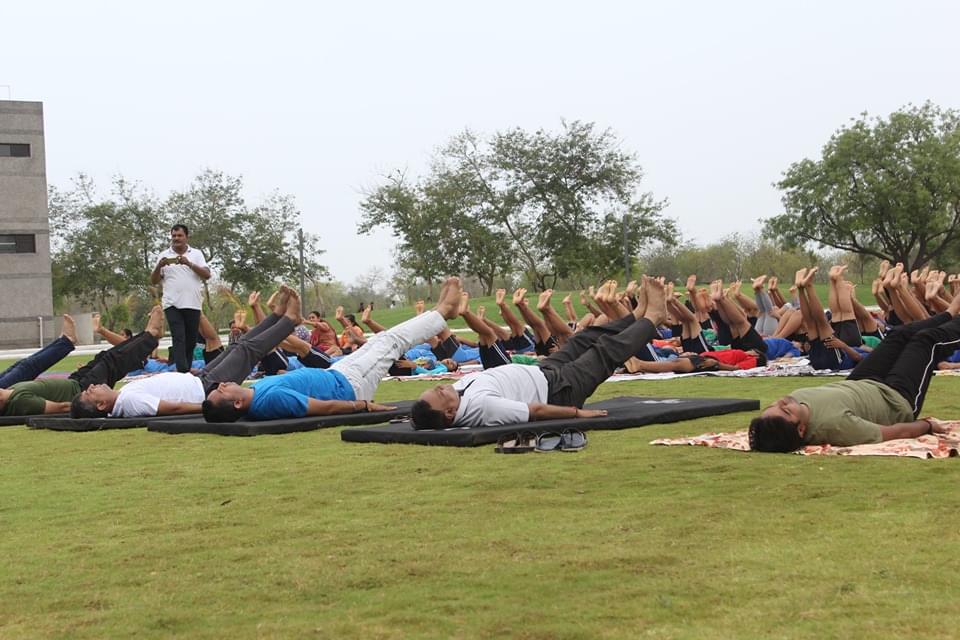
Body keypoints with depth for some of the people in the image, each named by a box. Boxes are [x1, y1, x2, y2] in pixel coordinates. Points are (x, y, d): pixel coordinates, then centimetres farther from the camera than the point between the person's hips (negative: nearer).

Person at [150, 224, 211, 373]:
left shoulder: (196, 254, 9)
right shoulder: (164, 256, 9)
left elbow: (207, 275, -3)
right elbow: (153, 281, 9)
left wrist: (189, 264, -16)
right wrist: (159, 266, -11)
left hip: (192, 304, 1)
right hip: (172, 305, -1)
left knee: (191, 341, 6)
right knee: (179, 339, -12)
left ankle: (187, 370, 17)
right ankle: (183, 373, -20)